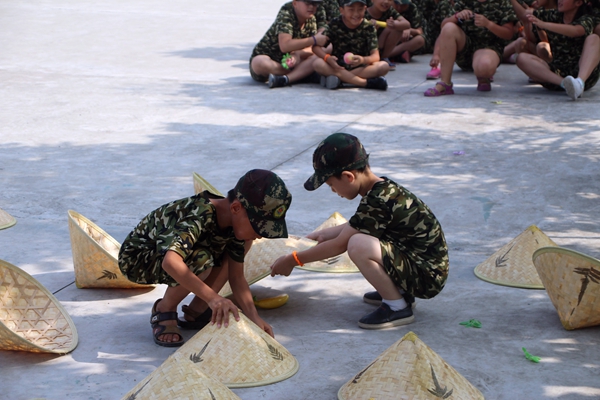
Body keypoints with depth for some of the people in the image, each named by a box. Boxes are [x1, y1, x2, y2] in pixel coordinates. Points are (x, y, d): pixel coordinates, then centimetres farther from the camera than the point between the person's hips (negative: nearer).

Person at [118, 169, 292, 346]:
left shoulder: (235, 224, -12)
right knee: (200, 259, -36)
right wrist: (212, 297, -57)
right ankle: (163, 311, -10)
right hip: (136, 257, -8)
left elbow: (236, 277, -7)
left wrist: (254, 318, -21)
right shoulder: (200, 216, -36)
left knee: (242, 242, -7)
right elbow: (170, 262, -51)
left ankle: (195, 312, -3)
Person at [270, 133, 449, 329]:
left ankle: (398, 307, -12)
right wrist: (323, 234, 29)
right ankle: (398, 290, 15)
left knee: (358, 245, -29)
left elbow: (340, 245, -17)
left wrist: (293, 260, -8)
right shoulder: (383, 188, 5)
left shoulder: (378, 201, -23)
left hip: (427, 277, -10)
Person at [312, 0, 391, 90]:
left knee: (384, 66, -27)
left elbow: (375, 55, -11)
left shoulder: (368, 28, -4)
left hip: (360, 67, 0)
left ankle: (339, 78, -32)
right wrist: (327, 58, -32)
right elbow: (316, 46, -10)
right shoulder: (334, 25, -5)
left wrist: (363, 60, -35)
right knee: (318, 64, -32)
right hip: (337, 66, 0)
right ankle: (366, 82, -34)